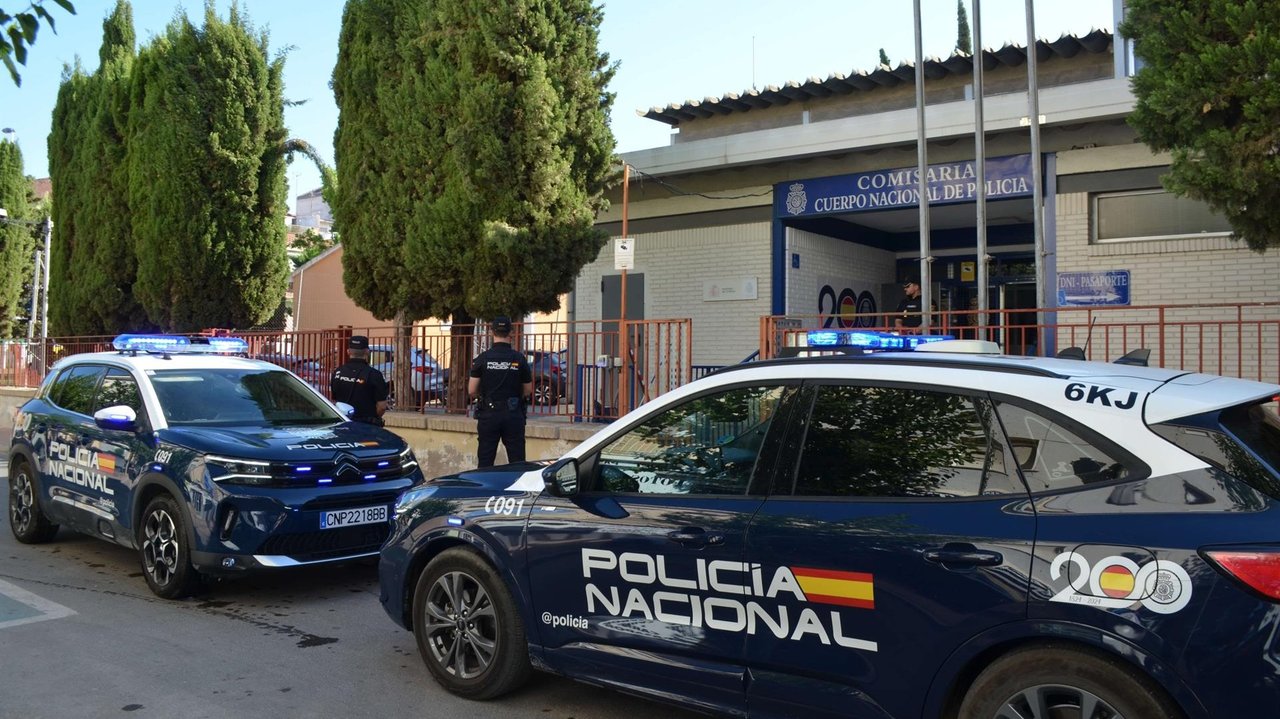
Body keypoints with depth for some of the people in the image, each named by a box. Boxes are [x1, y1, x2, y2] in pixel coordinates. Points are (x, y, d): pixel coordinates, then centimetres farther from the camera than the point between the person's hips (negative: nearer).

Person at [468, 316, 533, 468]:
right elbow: (528, 392, 4)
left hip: (489, 414, 0)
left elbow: (471, 391, -3)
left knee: (485, 461, 8)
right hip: (514, 415, 0)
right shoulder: (520, 359, -2)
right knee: (517, 462, 5)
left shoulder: (482, 358, -4)